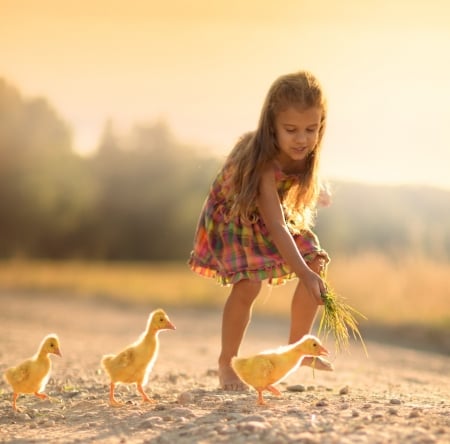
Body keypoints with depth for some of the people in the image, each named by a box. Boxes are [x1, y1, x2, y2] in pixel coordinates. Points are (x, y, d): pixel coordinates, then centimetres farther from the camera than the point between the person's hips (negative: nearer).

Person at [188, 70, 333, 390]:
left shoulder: (299, 150, -21)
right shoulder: (263, 165, -41)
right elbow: (275, 228, -46)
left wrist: (314, 190, 14)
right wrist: (304, 274, -54)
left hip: (271, 211, 7)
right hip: (232, 217, -7)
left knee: (317, 263, -5)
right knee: (248, 284, -25)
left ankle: (298, 347, 12)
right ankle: (227, 363, -3)